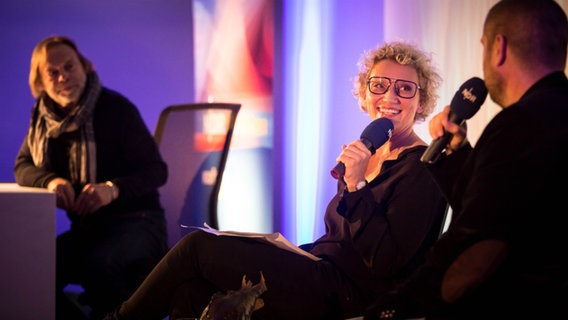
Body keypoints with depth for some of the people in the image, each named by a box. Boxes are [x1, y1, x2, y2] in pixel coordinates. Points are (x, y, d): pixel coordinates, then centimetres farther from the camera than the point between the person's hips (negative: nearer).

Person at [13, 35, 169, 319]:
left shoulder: (115, 108, -11)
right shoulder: (43, 115, 7)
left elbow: (156, 170, -11)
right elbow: (23, 167, 9)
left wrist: (113, 189, -30)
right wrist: (50, 180, -15)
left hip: (136, 222, -5)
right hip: (85, 228, 6)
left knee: (96, 264, -36)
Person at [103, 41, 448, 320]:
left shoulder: (422, 168, -7)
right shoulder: (368, 155, 19)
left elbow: (386, 262, -16)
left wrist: (356, 185, -21)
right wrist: (287, 251, 8)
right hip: (323, 279, 8)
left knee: (197, 247, -11)